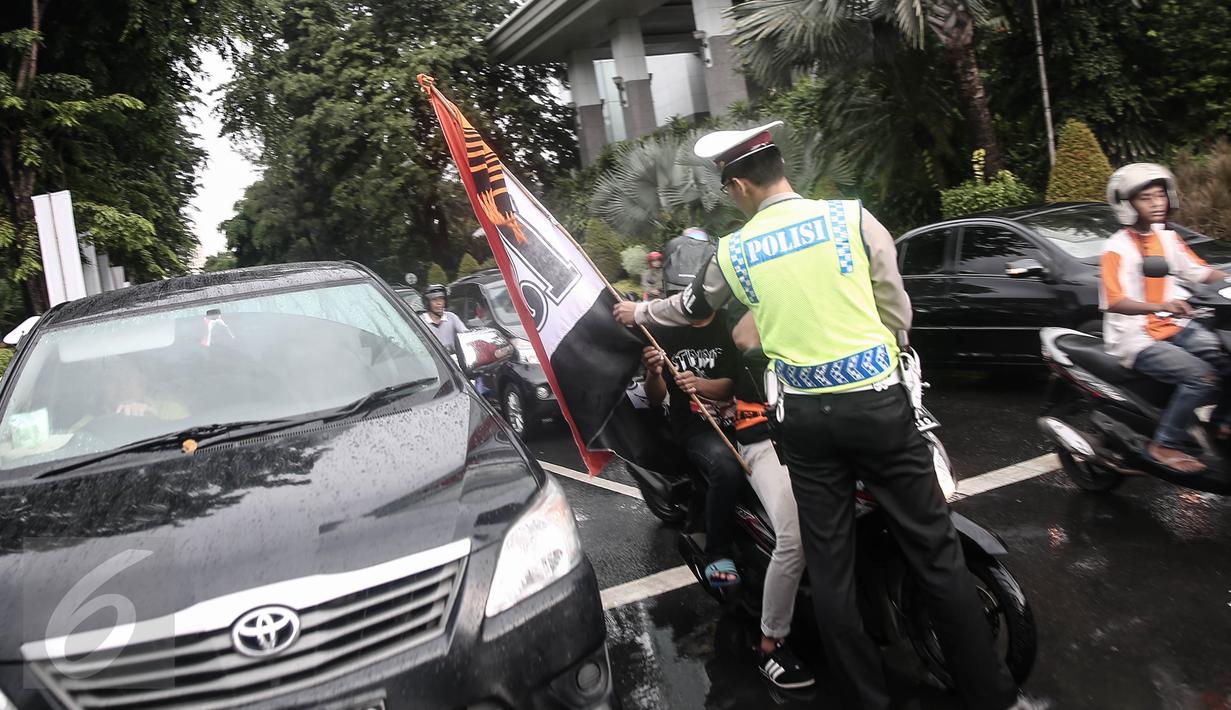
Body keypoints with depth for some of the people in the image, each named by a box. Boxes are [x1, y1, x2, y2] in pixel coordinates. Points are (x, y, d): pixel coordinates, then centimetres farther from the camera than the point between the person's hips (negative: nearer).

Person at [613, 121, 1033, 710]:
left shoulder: (733, 252, 4)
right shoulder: (852, 217, -2)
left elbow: (690, 308, 23)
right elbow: (897, 314, 3)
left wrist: (638, 312, 42)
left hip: (804, 415, 2)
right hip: (877, 401, -1)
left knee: (829, 567, 11)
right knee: (936, 553, 6)